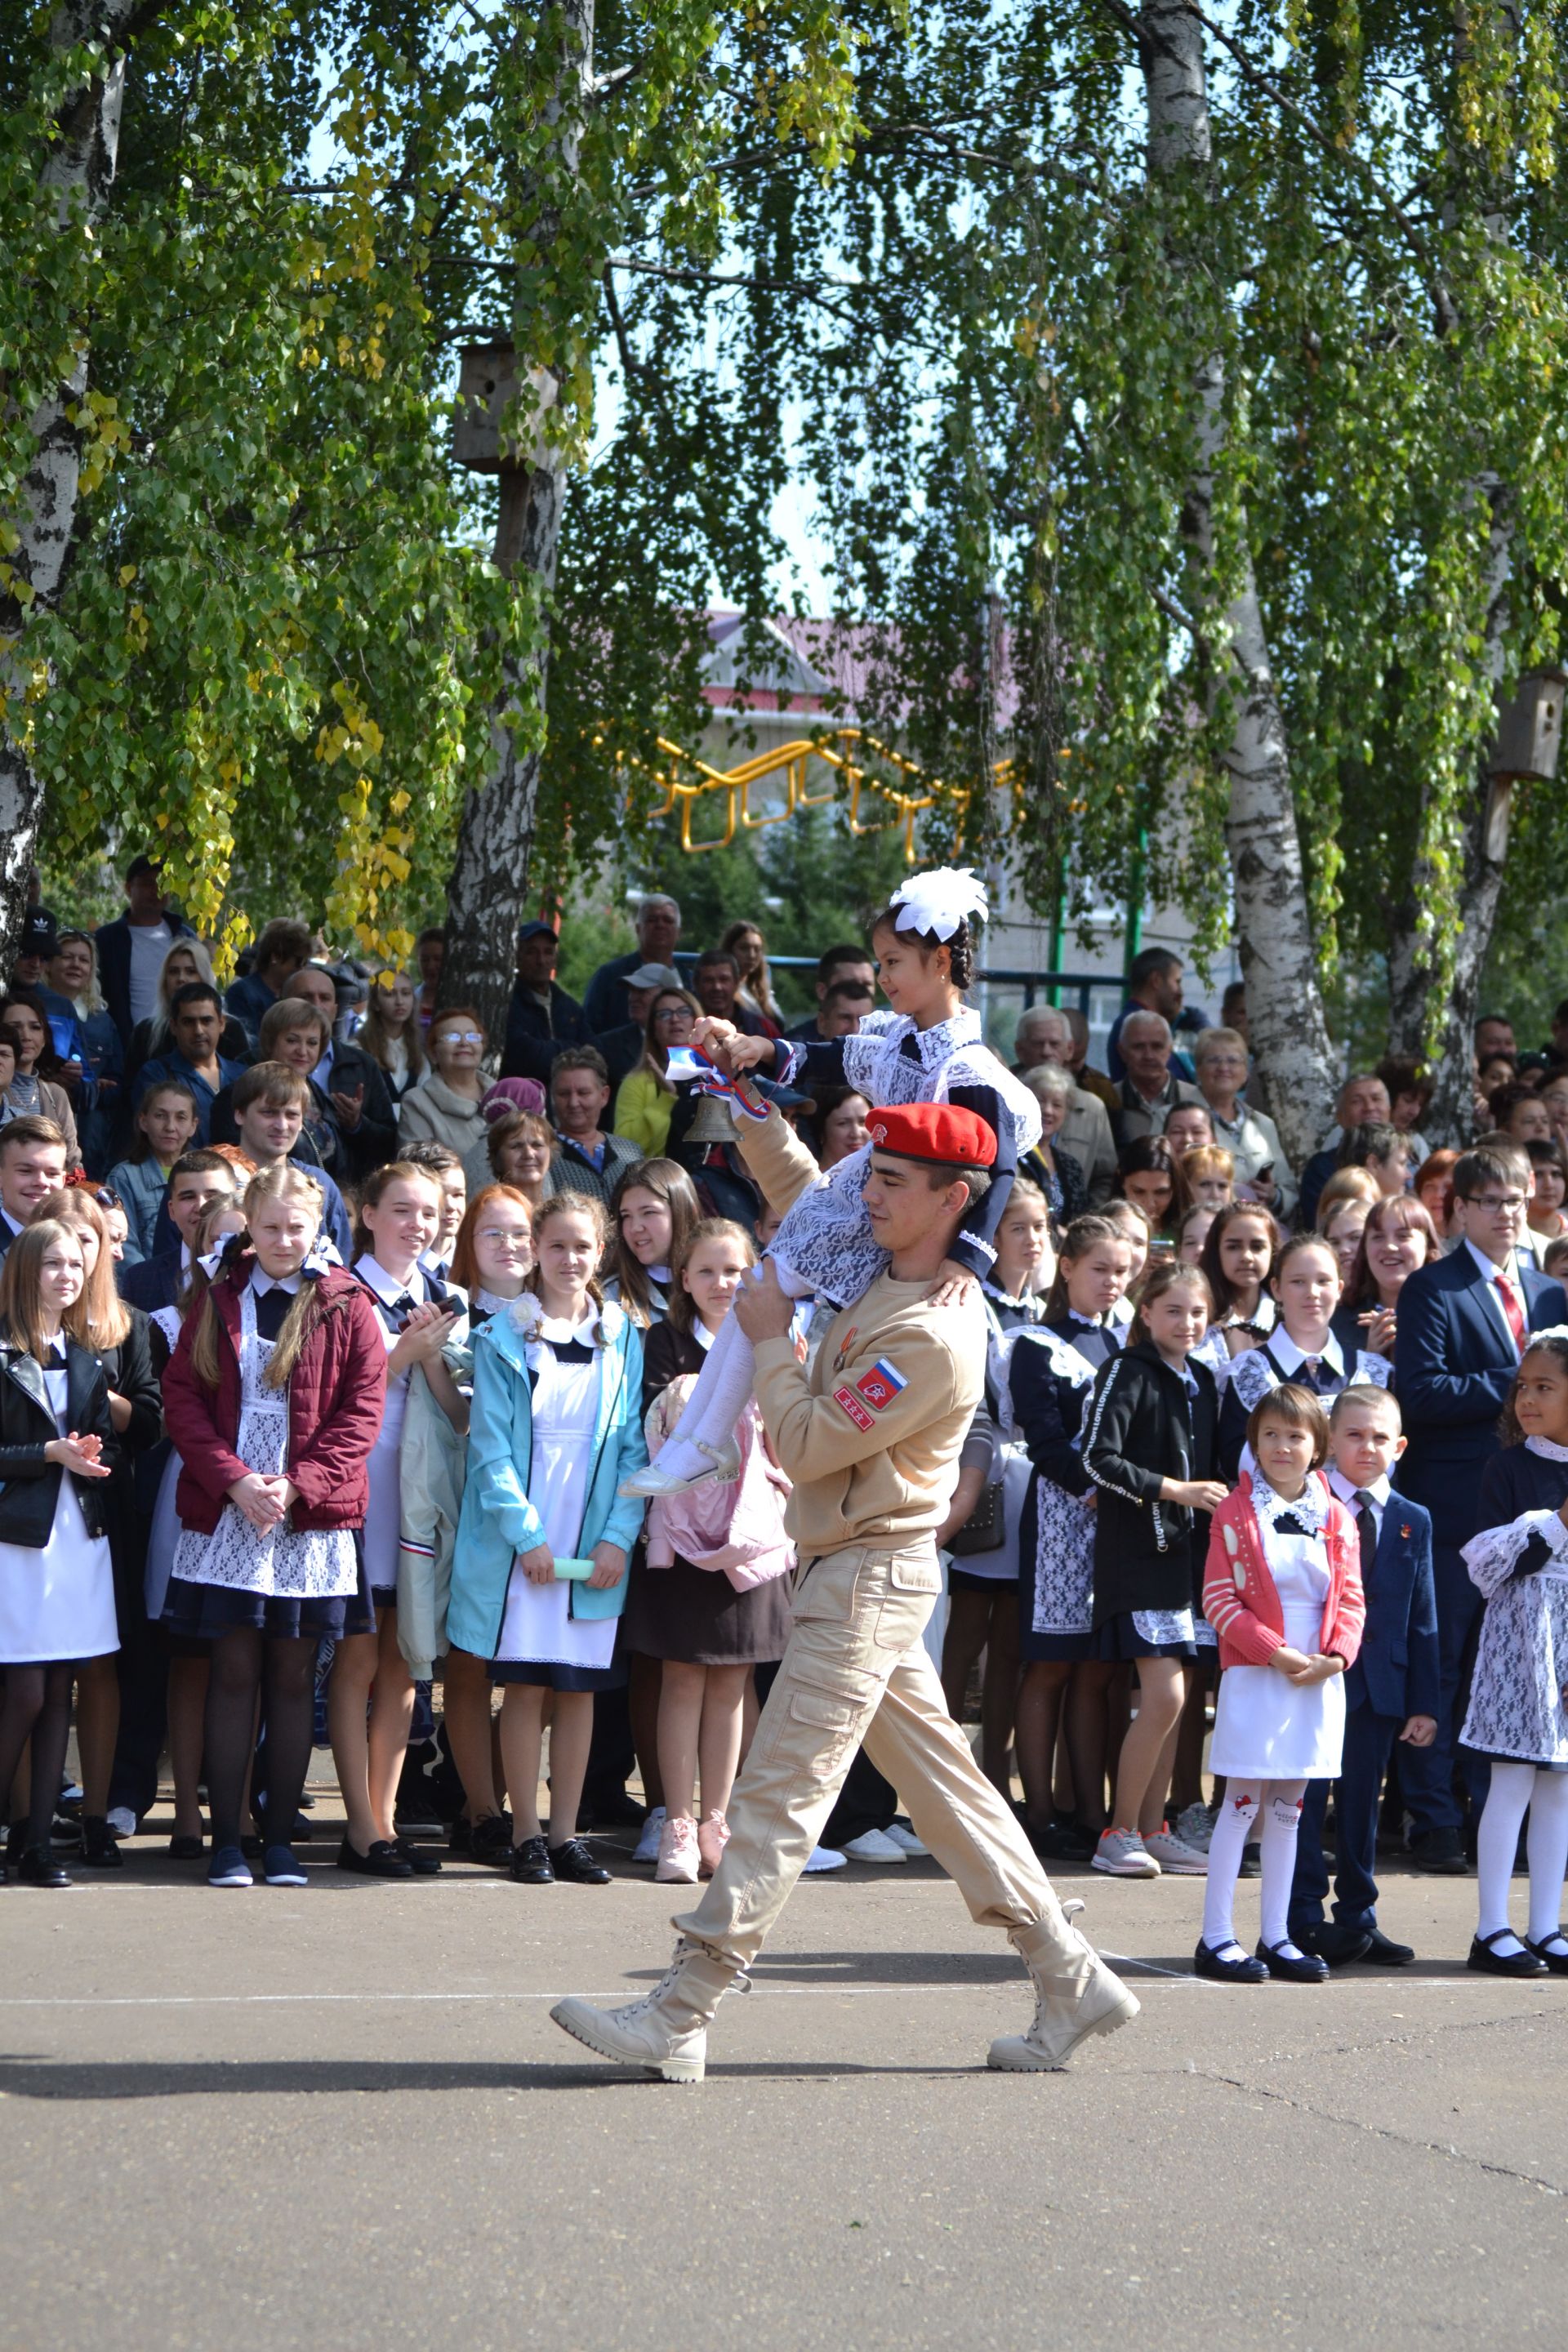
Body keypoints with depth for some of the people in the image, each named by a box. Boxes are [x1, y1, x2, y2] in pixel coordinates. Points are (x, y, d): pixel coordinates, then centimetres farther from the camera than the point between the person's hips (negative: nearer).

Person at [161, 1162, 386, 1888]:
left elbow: (362, 1408, -2)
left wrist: (299, 1484, -12)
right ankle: (226, 1839, 3)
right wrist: (233, 1478, -11)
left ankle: (280, 1839, 10)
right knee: (234, 1672, 0)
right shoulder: (218, 1302, 8)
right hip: (226, 1513, 1)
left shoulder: (345, 1307, 3)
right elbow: (182, 1396, 3)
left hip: (312, 1517, -1)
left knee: (293, 1677, 4)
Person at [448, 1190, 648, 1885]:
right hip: (518, 1539, -2)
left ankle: (566, 1835, 11)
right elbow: (491, 1446, -4)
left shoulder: (623, 1341, 8)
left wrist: (618, 1536, -6)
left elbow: (633, 1447, 5)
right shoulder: (502, 1339, 1)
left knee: (579, 1689, 5)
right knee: (525, 1685, -2)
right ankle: (527, 1836, 5)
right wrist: (526, 1534, -12)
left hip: (596, 1545, 2)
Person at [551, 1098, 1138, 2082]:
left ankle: (678, 2021, -8)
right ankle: (1072, 1983, 16)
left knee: (780, 1799, -9)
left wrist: (772, 1339, -8)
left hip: (869, 1580, -10)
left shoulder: (934, 1337, -22)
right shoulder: (885, 1277, 7)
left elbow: (807, 1446, -20)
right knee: (947, 1785, 12)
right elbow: (801, 1190, 24)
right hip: (865, 1573, 10)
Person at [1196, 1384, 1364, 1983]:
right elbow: (1219, 1600, -8)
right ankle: (1216, 1937, 0)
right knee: (1243, 1802, -4)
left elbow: (1351, 1599, 7)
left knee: (1288, 1808, 10)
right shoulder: (1235, 1514, -4)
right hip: (1253, 1678, -4)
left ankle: (1276, 1936, 16)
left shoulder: (1337, 1520, 7)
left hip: (1317, 1680, 4)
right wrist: (1275, 1652, -16)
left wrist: (1335, 1656, -10)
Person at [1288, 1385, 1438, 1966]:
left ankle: (1357, 1918, 18)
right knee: (1305, 1801, -2)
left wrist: (1424, 1703, 4)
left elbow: (1422, 1619, 9)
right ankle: (1305, 1921, 4)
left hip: (1380, 1686, 4)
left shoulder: (1413, 1521, 10)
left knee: (1362, 1805, 11)